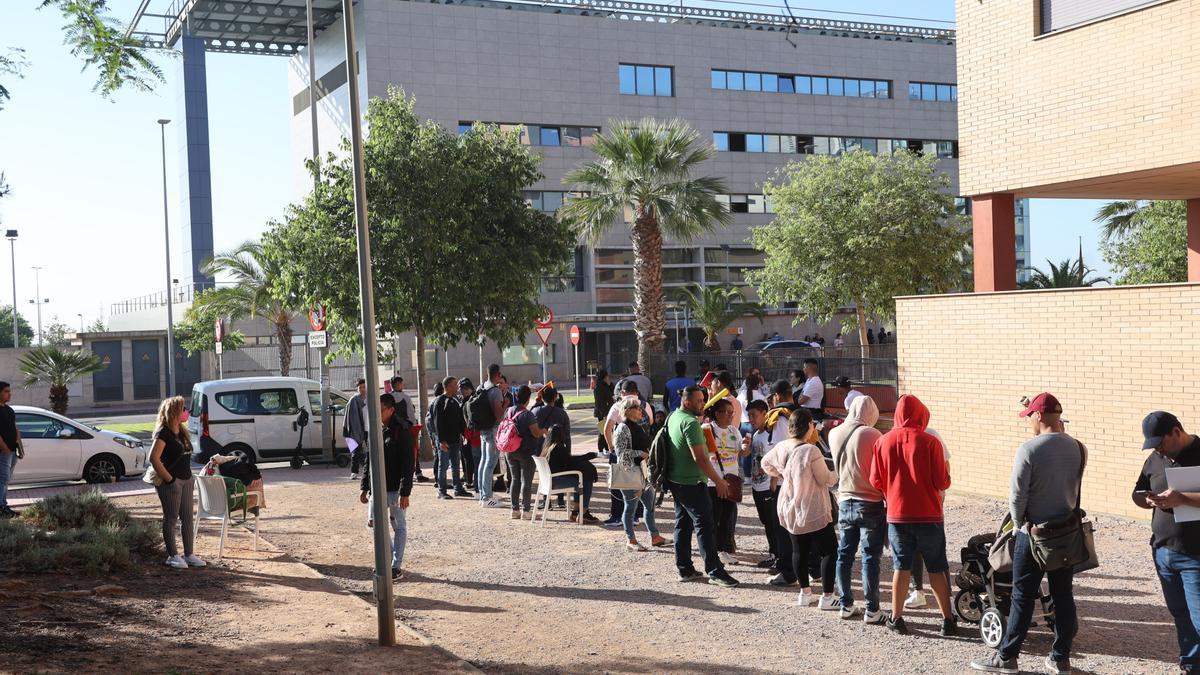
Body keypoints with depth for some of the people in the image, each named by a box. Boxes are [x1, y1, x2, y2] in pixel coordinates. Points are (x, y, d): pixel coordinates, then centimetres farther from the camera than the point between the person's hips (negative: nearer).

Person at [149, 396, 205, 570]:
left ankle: (189, 555, 19)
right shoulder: (163, 433, -15)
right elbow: (154, 458, -22)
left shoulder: (182, 431, 11)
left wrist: (188, 475, 10)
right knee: (171, 518, 2)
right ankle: (172, 556, 11)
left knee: (187, 518, 11)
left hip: (186, 479, 8)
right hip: (171, 482, -8)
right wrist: (168, 478, -19)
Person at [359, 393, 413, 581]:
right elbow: (368, 460, 14)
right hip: (377, 487, 7)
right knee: (374, 522, 7)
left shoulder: (402, 431, -12)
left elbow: (408, 464, -15)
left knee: (399, 526, 4)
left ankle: (397, 566, 9)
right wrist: (364, 486, 11)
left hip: (395, 488, -7)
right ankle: (391, 557, 22)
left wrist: (405, 493, -18)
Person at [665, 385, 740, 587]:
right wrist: (718, 481, -18)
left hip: (675, 480, 10)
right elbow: (699, 457, -23)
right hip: (691, 483, -10)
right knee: (704, 525, -7)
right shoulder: (690, 422, -19)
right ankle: (715, 572, -6)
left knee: (683, 524, 14)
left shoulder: (673, 417, 9)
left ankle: (685, 569, 18)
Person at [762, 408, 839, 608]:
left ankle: (805, 593, 25)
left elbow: (766, 463, 19)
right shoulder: (811, 451, -22)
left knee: (799, 551, 17)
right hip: (813, 511, -7)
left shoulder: (781, 448, 0)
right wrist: (837, 474, 6)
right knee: (829, 551, 3)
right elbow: (825, 480, -13)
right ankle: (827, 597, 4)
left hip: (789, 509, 7)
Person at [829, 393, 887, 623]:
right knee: (870, 557, 1)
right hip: (870, 504, -5)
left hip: (845, 502, 5)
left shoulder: (834, 434, 1)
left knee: (844, 555, 13)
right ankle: (872, 610, 4)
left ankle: (846, 605, 18)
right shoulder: (872, 435, -15)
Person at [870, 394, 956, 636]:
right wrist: (946, 475, 12)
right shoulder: (930, 442, -11)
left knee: (901, 567, 10)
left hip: (897, 515, 2)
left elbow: (876, 481, 1)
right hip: (929, 515, -2)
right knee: (937, 568, 8)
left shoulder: (883, 442, -4)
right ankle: (948, 620, 13)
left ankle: (897, 618, 13)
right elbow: (942, 482, -10)